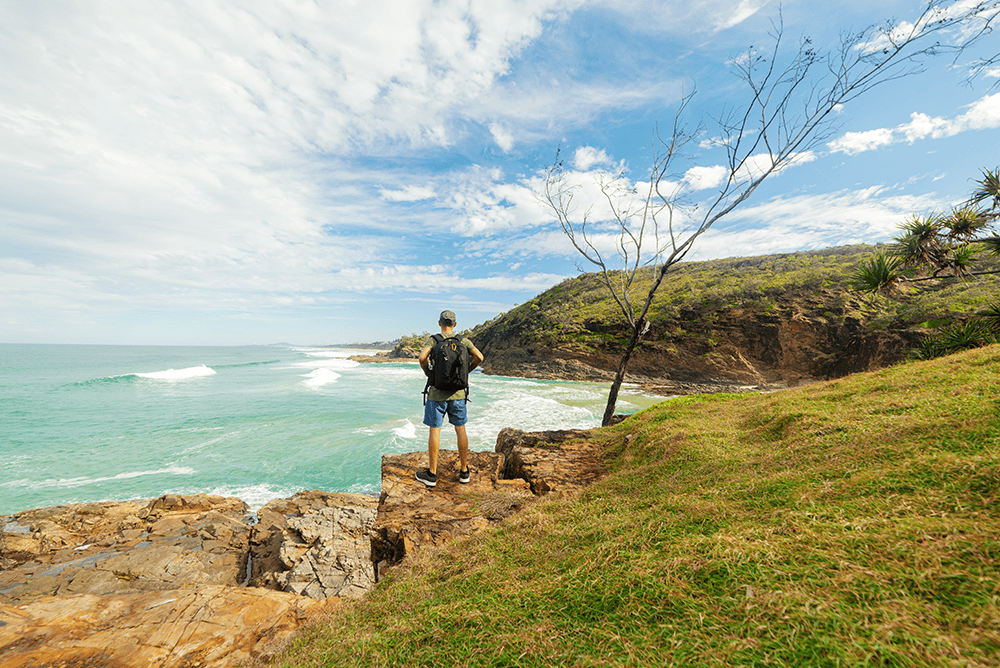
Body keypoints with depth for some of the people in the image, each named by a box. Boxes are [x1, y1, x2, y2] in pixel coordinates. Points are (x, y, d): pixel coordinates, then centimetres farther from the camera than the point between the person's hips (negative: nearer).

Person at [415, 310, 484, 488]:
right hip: (457, 393, 2)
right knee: (460, 430, 11)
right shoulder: (463, 340, 2)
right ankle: (464, 471, 20)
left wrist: (429, 373, -1)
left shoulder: (433, 340, -5)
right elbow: (479, 357, -7)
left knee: (435, 431, 5)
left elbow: (422, 358, -20)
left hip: (437, 393, -2)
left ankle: (431, 474, 14)